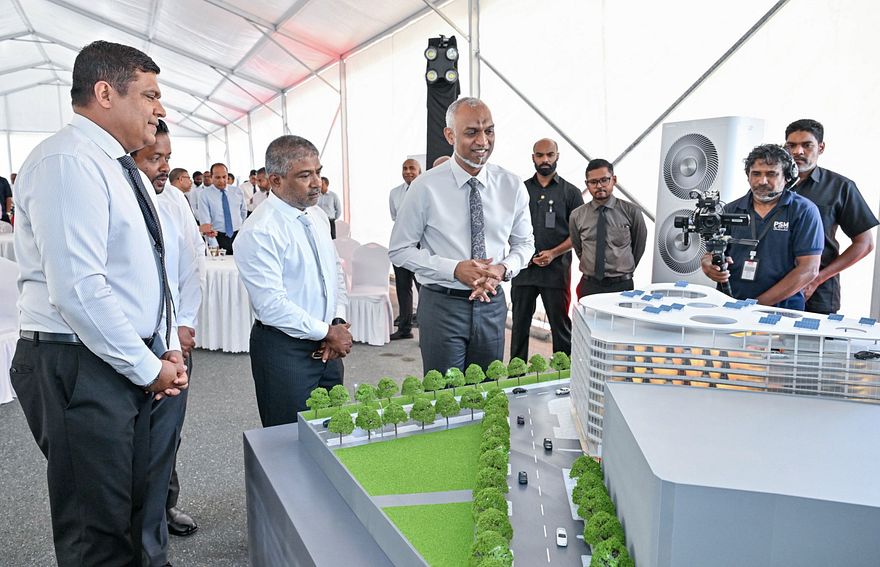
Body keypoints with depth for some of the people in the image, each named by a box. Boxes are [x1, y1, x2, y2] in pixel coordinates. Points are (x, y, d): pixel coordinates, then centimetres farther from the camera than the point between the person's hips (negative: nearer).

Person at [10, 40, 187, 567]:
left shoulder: (125, 170, 14)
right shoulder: (67, 161, -16)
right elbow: (78, 289, -24)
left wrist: (168, 348, 8)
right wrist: (148, 367, -15)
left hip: (130, 364, 9)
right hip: (80, 366, -9)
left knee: (131, 509, 19)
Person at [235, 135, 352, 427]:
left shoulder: (318, 216, 6)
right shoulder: (259, 232, -19)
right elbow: (272, 307, -22)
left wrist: (338, 322, 0)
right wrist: (327, 332, -14)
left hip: (327, 346, 7)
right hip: (284, 350, -7)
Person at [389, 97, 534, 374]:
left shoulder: (512, 185, -1)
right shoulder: (426, 187, -11)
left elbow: (524, 243, 10)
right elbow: (400, 250, -6)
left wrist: (504, 268, -12)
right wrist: (455, 269, -18)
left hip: (492, 303, 3)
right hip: (442, 305, -3)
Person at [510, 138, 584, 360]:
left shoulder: (570, 192, 4)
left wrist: (553, 253, -13)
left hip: (556, 269, -2)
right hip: (523, 267, 2)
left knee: (560, 325, 4)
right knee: (520, 323, 10)